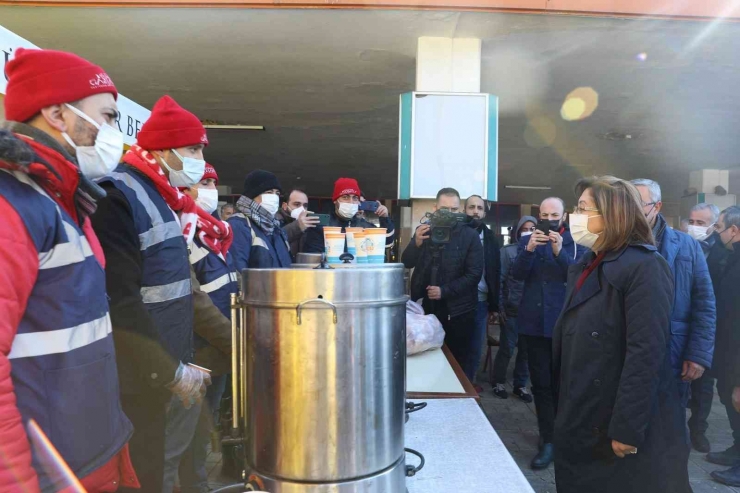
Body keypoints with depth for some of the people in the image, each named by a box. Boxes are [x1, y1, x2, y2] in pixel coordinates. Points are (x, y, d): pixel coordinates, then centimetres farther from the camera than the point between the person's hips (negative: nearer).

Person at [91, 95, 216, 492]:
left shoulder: (163, 196, 12)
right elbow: (120, 304, -24)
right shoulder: (117, 197, -17)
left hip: (167, 371, 8)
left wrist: (183, 363, 14)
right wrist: (172, 371, -17)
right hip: (139, 381, -8)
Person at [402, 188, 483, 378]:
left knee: (456, 364, 4)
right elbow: (406, 263, 3)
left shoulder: (470, 235, -3)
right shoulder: (424, 231, 8)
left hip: (457, 311, -3)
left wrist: (445, 291, -19)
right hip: (425, 307, 3)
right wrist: (416, 243, -16)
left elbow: (474, 274, -8)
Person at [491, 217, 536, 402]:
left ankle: (520, 385, 26)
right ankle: (498, 382, 23)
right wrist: (500, 307, -7)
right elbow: (499, 280, -4)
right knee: (507, 348, 5)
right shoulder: (508, 251, -2)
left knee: (526, 349, 10)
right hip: (512, 309, -2)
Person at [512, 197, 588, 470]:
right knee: (541, 383, 5)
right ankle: (548, 440, 15)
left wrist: (560, 252, -24)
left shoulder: (576, 243, 1)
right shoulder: (528, 240, 7)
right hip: (534, 322, 2)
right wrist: (529, 250, -21)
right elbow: (516, 274, -5)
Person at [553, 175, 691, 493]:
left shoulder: (645, 268, -16)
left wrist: (627, 428, -22)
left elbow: (646, 354, -22)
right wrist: (564, 412, 12)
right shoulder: (586, 268, 10)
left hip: (624, 428, -8)